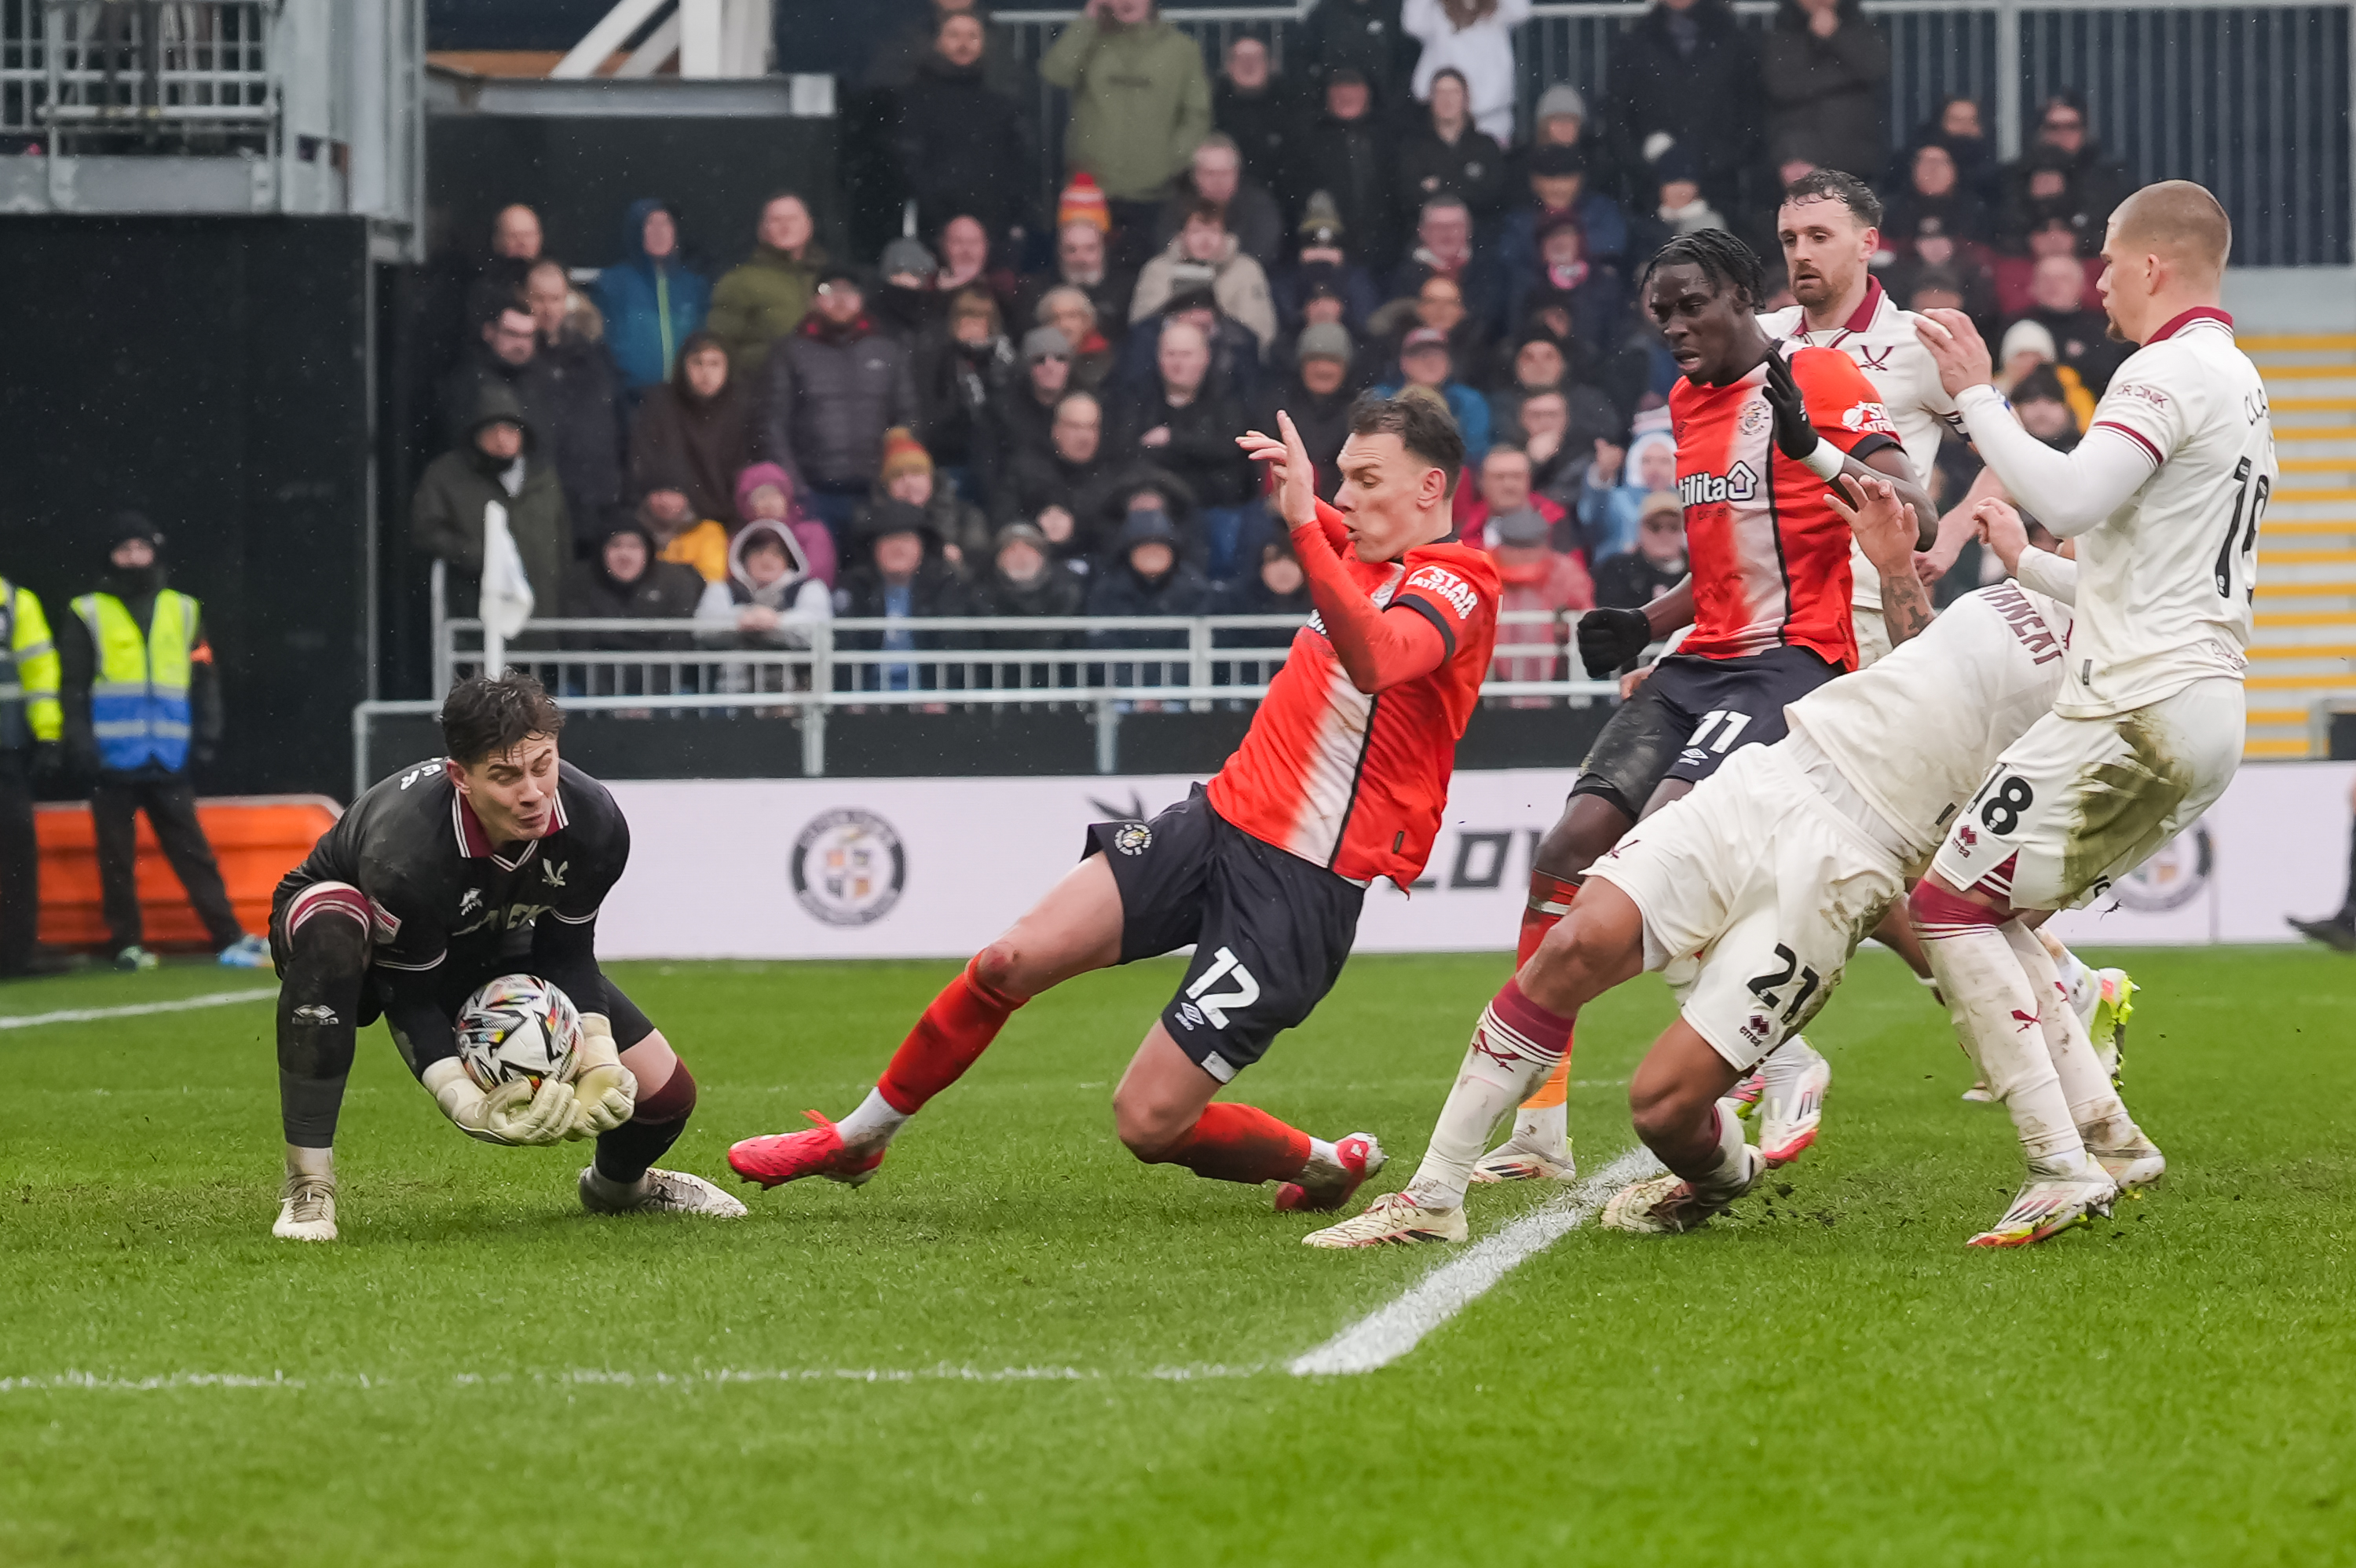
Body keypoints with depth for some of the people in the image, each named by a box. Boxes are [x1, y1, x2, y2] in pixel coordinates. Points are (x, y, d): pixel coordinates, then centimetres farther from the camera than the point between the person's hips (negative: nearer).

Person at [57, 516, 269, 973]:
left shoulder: (182, 611, 11)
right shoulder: (88, 614, 4)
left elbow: (204, 679, 13)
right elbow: (73, 686, 3)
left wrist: (206, 737, 3)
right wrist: (81, 745, -7)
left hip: (168, 762, 1)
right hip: (114, 760, -1)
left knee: (193, 851, 0)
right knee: (117, 857, 2)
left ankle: (230, 939, -2)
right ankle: (127, 944, 11)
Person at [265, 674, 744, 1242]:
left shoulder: (595, 823, -27)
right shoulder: (406, 851, -43)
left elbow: (568, 953, -11)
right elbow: (409, 999, -31)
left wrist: (598, 1061, -24)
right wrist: (467, 1103, -44)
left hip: (490, 950, 5)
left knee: (665, 1094, -4)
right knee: (332, 928, -45)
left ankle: (615, 1185, 37)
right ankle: (308, 1189, -36)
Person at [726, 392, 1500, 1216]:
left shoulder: (1456, 586, -14)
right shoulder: (1364, 550, 11)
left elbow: (1374, 659, -38)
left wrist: (1304, 521, -45)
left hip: (1302, 891, -7)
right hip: (1218, 817, 8)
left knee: (1149, 1122, -10)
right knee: (1012, 960, -4)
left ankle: (1333, 1163, 18)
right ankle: (855, 1141, 15)